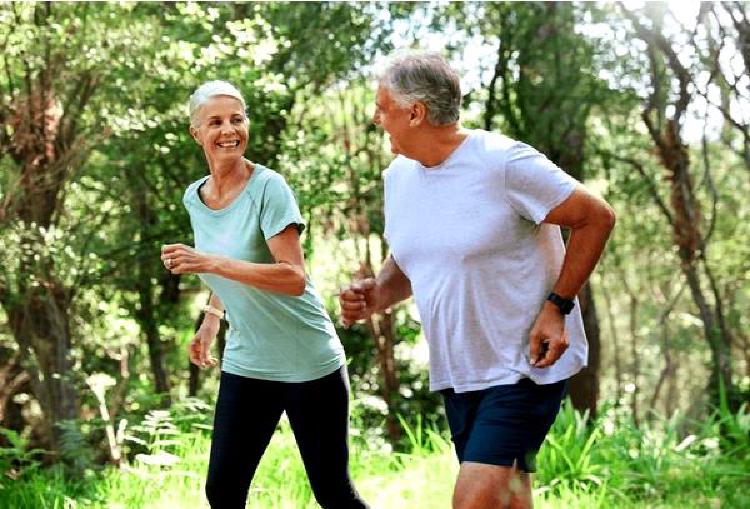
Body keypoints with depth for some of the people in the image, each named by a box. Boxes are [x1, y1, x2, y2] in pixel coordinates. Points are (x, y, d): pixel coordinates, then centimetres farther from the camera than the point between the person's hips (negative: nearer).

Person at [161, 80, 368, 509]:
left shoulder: (268, 187, -15)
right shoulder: (194, 198, 5)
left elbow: (295, 278, -25)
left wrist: (211, 264, -29)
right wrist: (210, 322, 14)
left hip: (309, 365, -6)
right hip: (246, 364, 6)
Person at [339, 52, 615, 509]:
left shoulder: (503, 163, -17)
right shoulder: (399, 176, 6)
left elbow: (597, 218, -11)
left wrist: (557, 308, -15)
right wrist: (377, 295, -3)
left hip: (526, 364, -7)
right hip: (457, 370, 7)